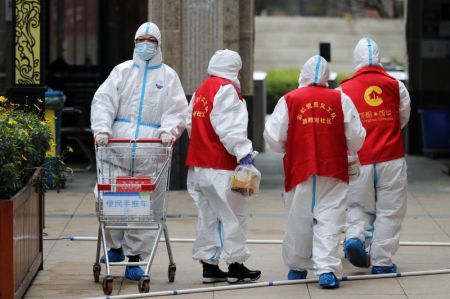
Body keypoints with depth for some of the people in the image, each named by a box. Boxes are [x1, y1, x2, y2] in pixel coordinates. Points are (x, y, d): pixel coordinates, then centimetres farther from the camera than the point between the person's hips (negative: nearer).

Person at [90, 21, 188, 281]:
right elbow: (103, 101, 4)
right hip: (119, 143, 1)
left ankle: (135, 255, 0)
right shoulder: (122, 71, 14)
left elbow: (177, 111, 5)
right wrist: (102, 129, -13)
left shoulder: (168, 75, 13)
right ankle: (116, 246, 17)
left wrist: (168, 131, -15)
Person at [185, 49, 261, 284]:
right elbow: (230, 127, -21)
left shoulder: (200, 91, 16)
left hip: (199, 164, 9)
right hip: (221, 167, -9)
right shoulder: (226, 89, -12)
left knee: (209, 215, 13)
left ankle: (209, 266, 16)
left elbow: (191, 124, 21)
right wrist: (244, 153, -24)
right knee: (233, 215, -1)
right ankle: (235, 267, 3)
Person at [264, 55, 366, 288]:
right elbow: (356, 138, 2)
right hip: (333, 172, 0)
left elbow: (274, 138, -1)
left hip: (299, 170, 1)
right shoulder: (341, 100, 0)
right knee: (329, 220, -1)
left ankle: (297, 268, 27)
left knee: (299, 220, 13)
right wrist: (344, 149, 23)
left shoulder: (289, 100, -2)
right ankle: (327, 270, -13)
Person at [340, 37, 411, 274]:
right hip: (391, 159, 0)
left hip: (359, 161, 0)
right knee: (389, 211, 7)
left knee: (359, 207, 16)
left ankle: (354, 236, -11)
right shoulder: (396, 86, -1)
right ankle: (381, 261, 8)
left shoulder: (345, 90, -3)